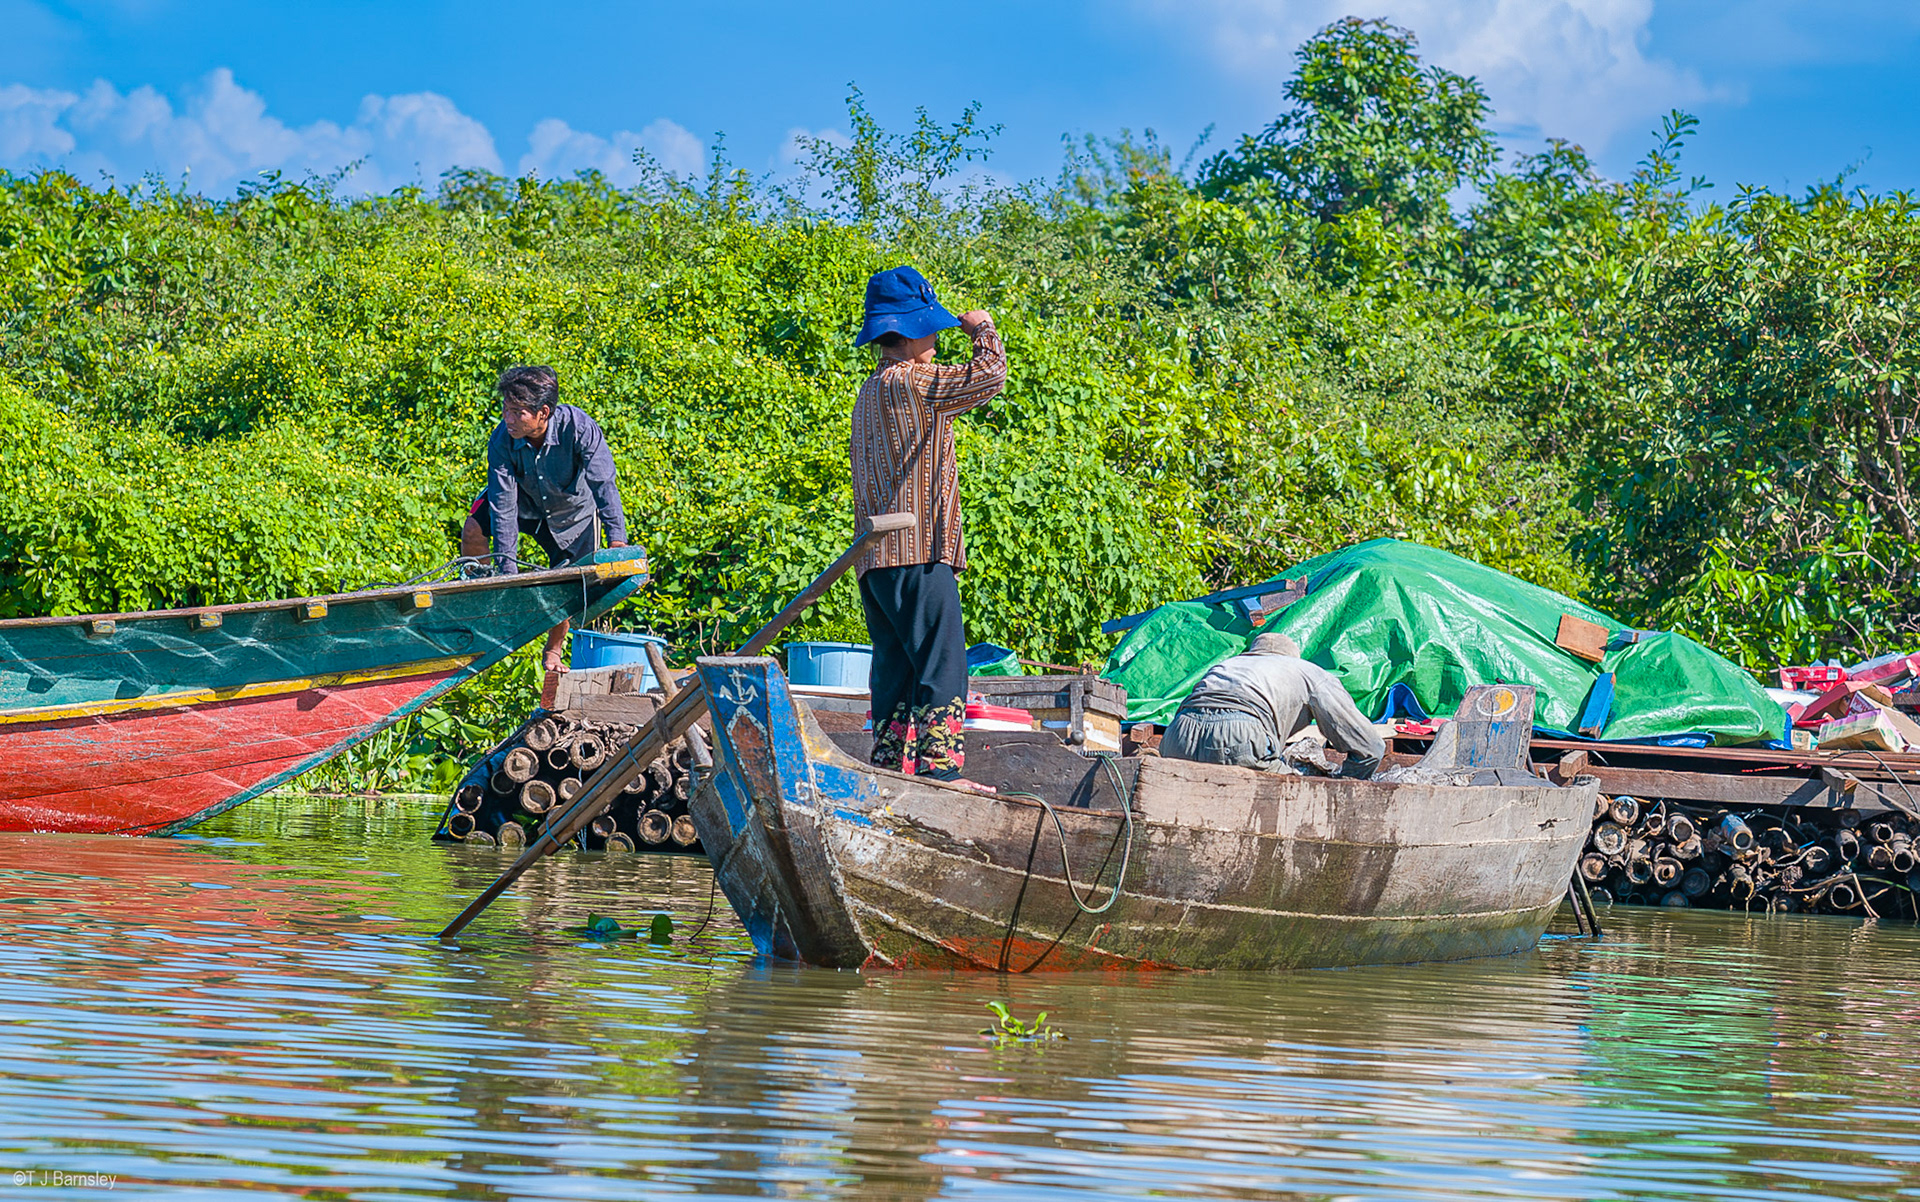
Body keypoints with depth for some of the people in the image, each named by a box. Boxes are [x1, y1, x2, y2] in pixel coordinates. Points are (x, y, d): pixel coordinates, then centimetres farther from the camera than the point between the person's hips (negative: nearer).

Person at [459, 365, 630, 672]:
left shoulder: (579, 428, -37)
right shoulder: (502, 441, -31)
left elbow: (604, 484, -39)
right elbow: (503, 504, -30)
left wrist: (617, 538, -52)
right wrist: (507, 567, -34)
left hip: (573, 510, -1)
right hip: (524, 500, 1)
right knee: (473, 532, -23)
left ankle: (554, 651, 24)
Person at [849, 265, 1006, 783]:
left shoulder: (871, 391, 20)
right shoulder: (910, 382, -10)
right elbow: (989, 376, -14)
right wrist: (982, 329, 4)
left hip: (877, 559, 9)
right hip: (917, 552, -9)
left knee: (897, 670, 9)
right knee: (942, 663, -10)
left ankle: (891, 769, 8)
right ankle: (940, 765, -17)